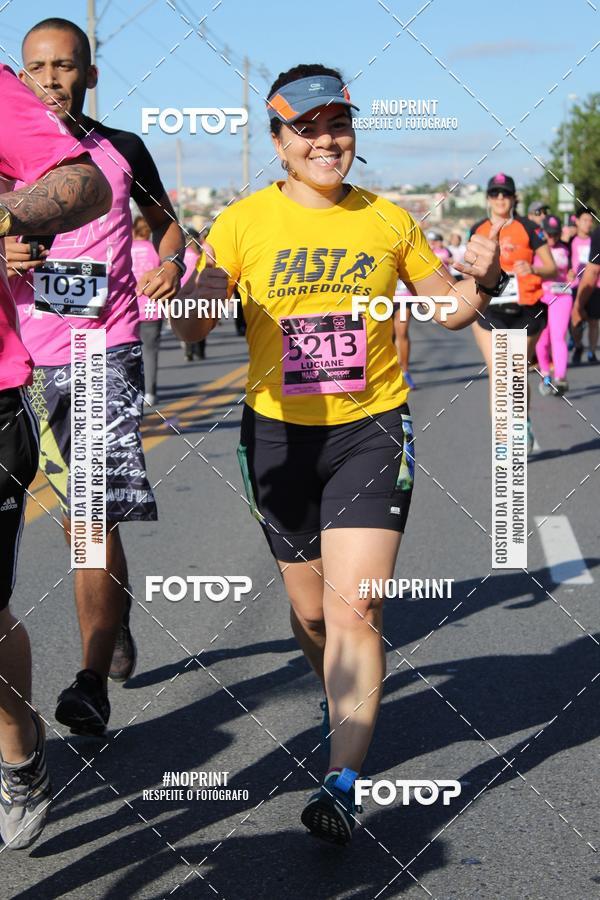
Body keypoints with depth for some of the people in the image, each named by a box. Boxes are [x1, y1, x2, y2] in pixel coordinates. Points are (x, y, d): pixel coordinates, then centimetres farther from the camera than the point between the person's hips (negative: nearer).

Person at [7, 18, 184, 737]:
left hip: (108, 350, -3)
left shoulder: (123, 150, 7)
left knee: (95, 514, -14)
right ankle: (116, 622, 37)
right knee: (75, 512, 13)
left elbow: (165, 222, 21)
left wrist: (170, 261, 0)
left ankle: (93, 682, -16)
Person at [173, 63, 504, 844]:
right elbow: (192, 327, -13)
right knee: (311, 609, 14)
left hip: (371, 429, -1)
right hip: (280, 432, 1)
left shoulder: (387, 221, 2)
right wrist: (197, 290, -35)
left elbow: (447, 308, 13)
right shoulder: (244, 223, -2)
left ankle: (342, 784, -11)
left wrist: (480, 282, -9)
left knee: (355, 609, -14)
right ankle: (344, 700, 45)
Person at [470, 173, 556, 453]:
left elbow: (552, 269, -1)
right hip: (489, 313, 1)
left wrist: (532, 269, -21)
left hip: (525, 311, -1)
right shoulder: (478, 230, 7)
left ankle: (524, 425, 36)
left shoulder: (527, 228, -1)